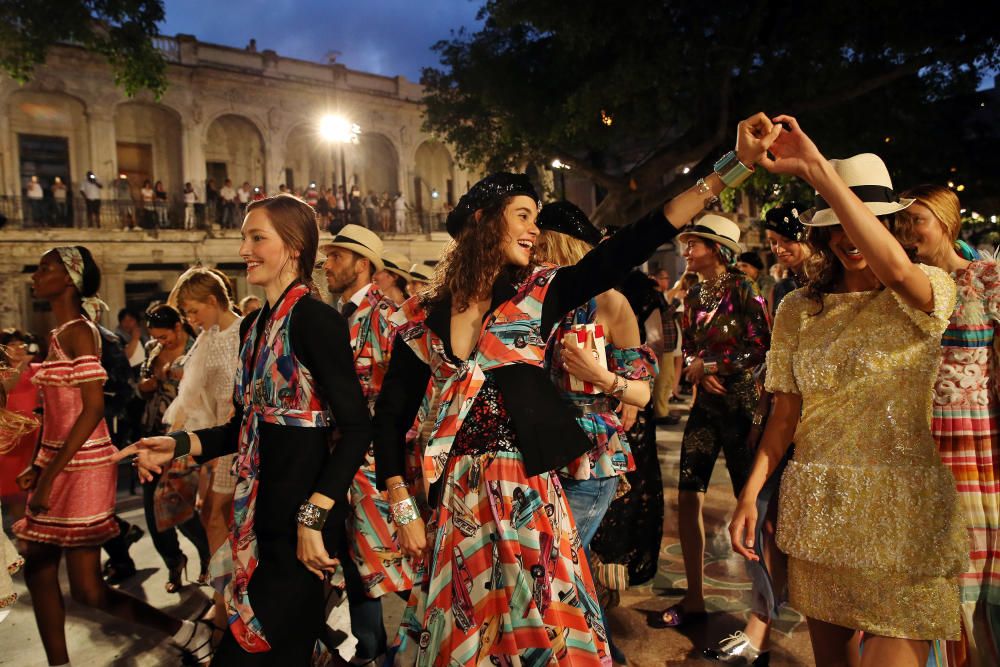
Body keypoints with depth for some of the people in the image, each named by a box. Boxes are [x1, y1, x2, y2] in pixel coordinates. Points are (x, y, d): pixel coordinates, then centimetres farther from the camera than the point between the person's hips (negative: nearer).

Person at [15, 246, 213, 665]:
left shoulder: (78, 332, -14)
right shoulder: (59, 333, 13)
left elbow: (93, 409, -21)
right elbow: (59, 412, 15)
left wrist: (50, 474, -21)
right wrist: (39, 466, 11)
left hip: (81, 467, -9)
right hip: (59, 464, 9)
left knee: (87, 589, -4)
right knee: (38, 573, 14)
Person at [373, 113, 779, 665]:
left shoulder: (539, 293, -1)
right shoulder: (422, 317, 0)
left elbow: (633, 244, -9)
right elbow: (390, 418, 3)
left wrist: (735, 163, -14)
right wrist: (404, 511, -1)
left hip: (529, 494, 0)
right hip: (456, 500, 1)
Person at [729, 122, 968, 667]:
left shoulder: (929, 292, -5)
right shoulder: (799, 310, 3)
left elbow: (895, 267, -30)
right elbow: (785, 414, 1)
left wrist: (817, 167, -31)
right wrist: (749, 493, -10)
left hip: (902, 514, -3)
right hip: (816, 509, 3)